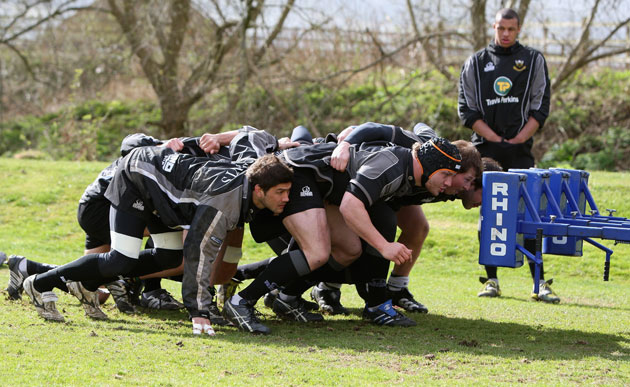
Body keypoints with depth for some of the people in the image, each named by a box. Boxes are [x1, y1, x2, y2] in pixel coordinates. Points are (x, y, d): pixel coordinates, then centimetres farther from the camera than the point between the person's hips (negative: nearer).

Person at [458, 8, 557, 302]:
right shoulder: (476, 63, 9)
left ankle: (540, 283, -7)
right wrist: (494, 138, -6)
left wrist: (518, 139, -8)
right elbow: (467, 109, 4)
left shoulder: (533, 61, 8)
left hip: (521, 148, -1)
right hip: (486, 148, 1)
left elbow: (541, 106, 3)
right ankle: (491, 281, 6)